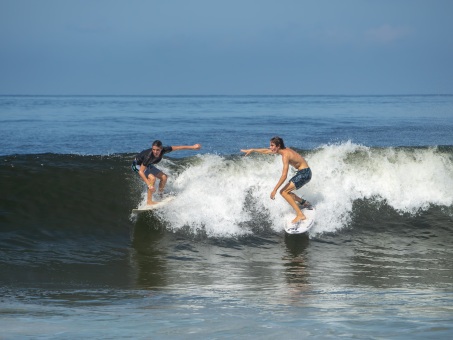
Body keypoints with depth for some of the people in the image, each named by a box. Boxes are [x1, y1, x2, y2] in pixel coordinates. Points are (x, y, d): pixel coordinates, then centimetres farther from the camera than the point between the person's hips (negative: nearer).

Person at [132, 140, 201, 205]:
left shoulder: (163, 150, -26)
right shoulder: (149, 156, -42)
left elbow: (178, 147, -13)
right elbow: (141, 172, -40)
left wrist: (192, 147, -6)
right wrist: (149, 185, -47)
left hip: (148, 165, 7)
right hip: (138, 165, -7)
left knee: (164, 177, 3)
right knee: (152, 178, -29)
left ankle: (160, 195, 21)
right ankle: (149, 201, -24)